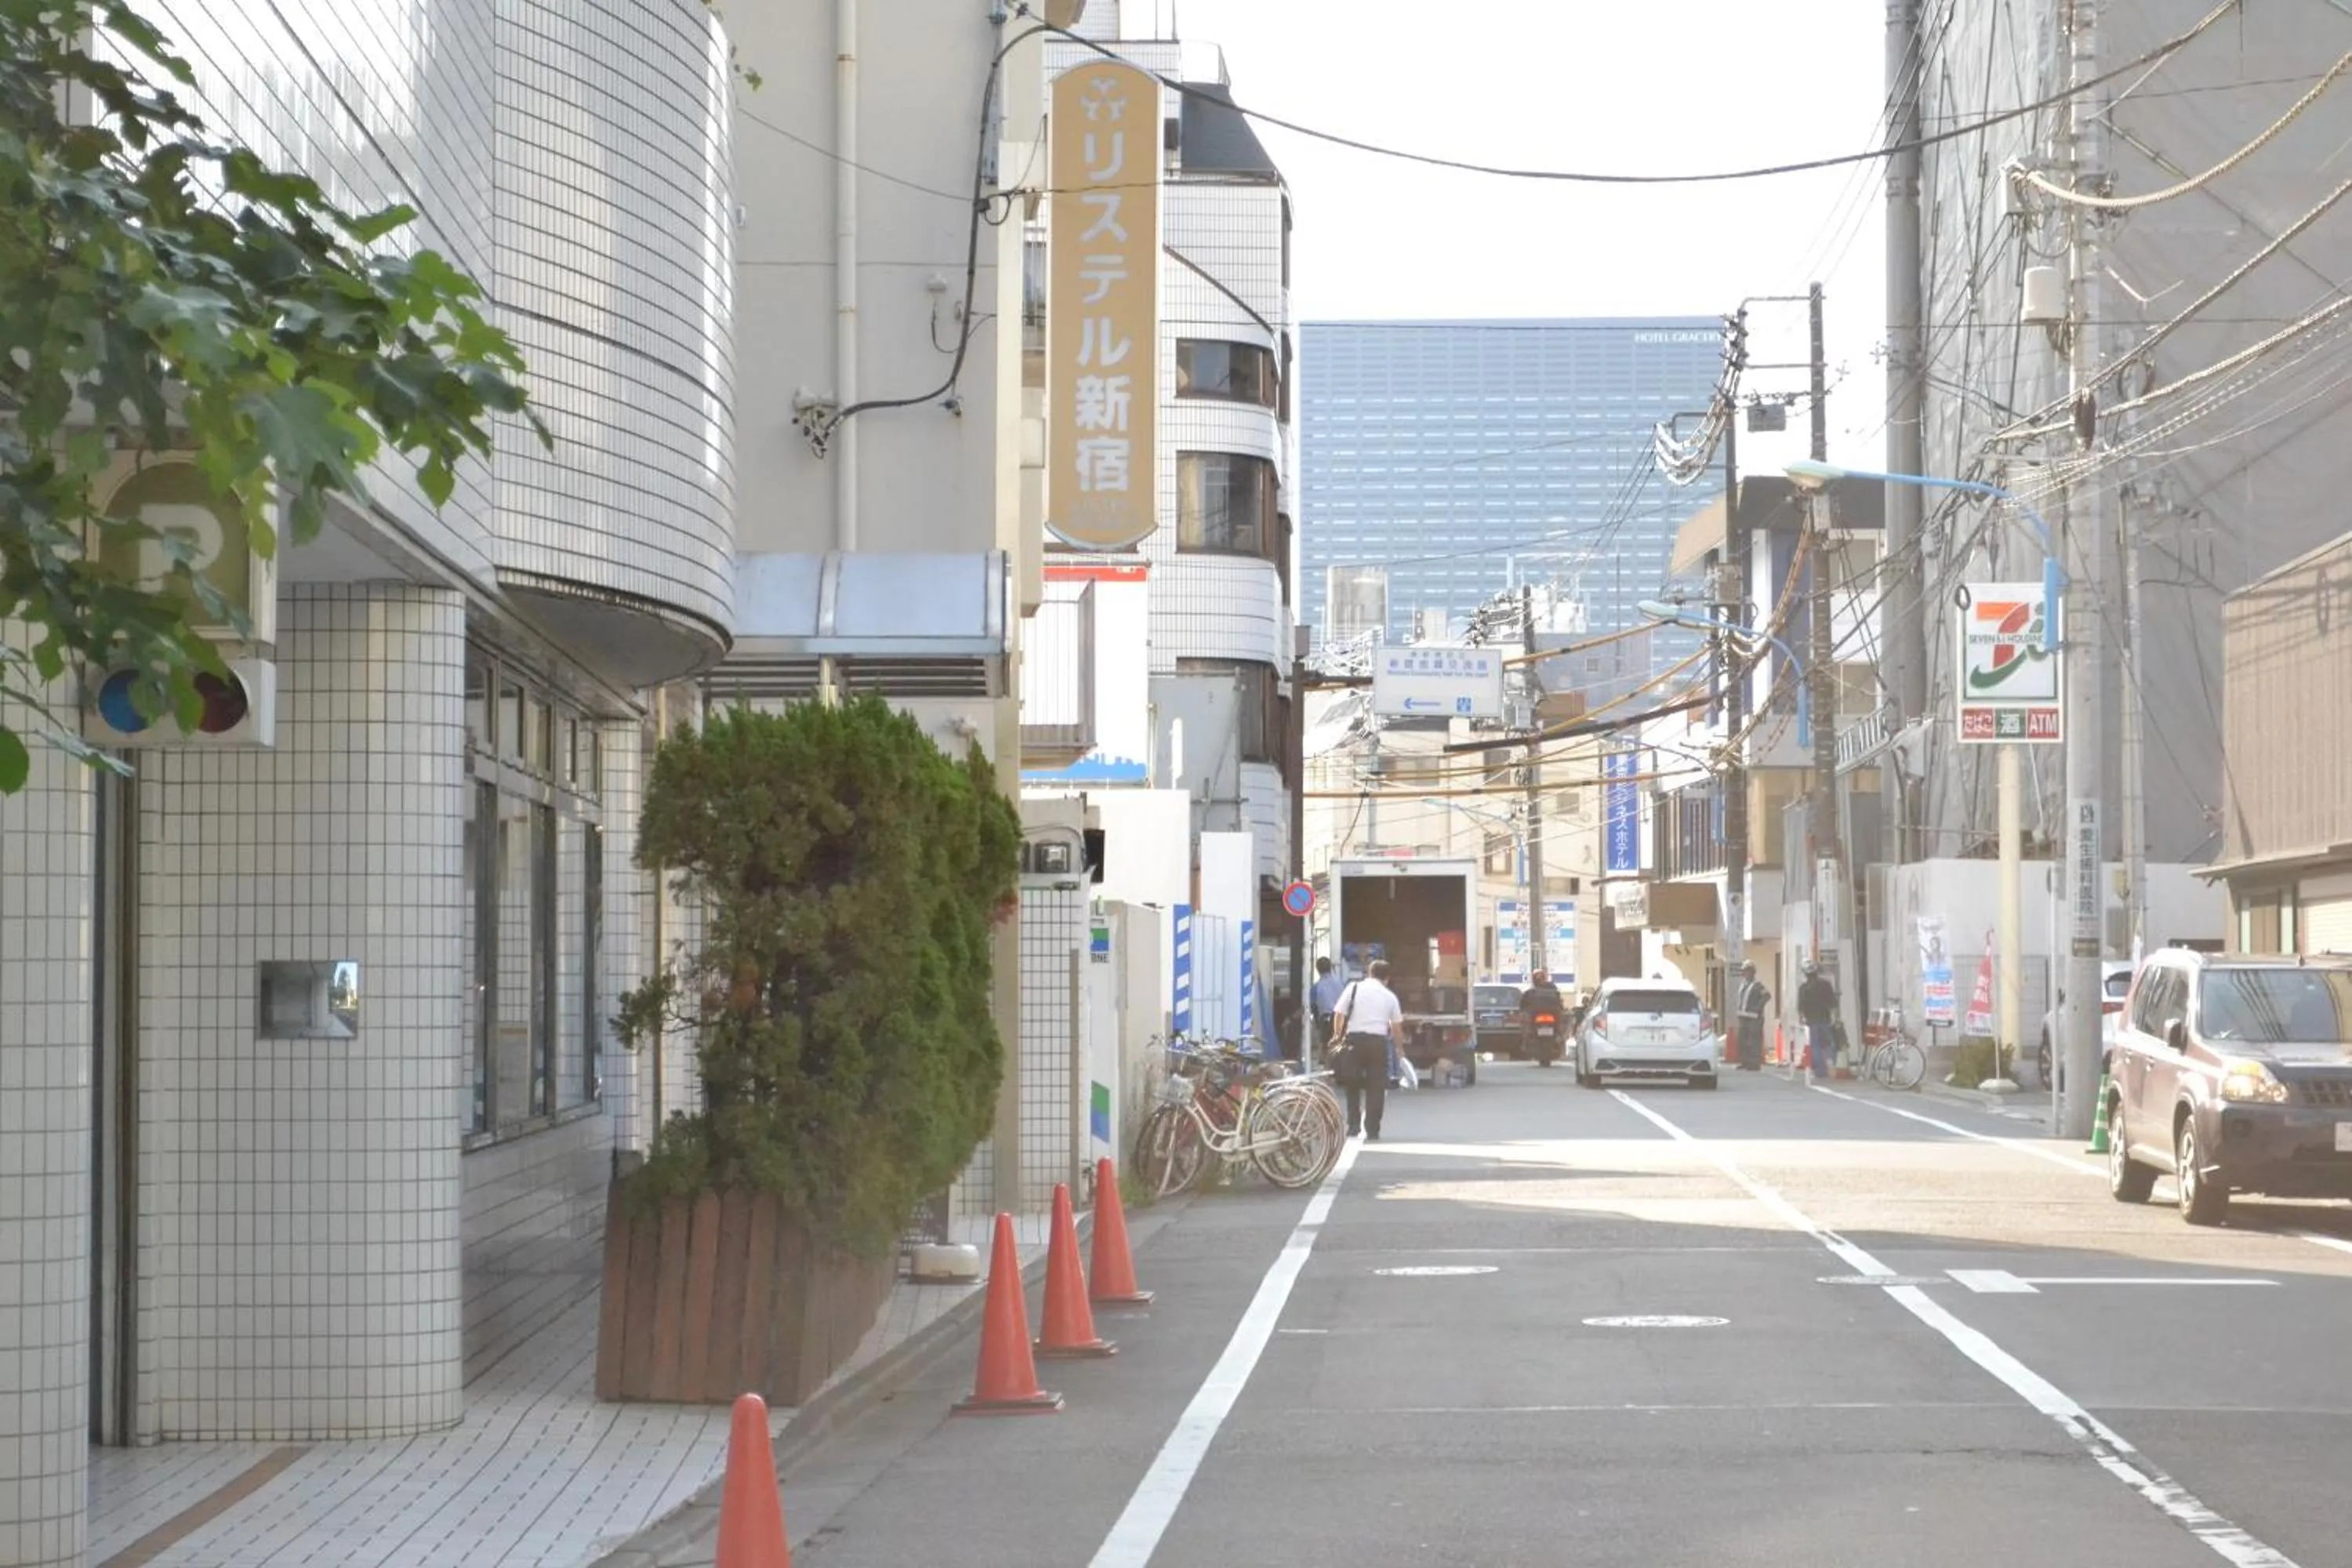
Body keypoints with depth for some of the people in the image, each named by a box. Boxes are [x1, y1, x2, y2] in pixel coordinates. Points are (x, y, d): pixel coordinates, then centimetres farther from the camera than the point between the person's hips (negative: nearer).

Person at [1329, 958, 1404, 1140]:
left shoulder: (1354, 988, 5)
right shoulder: (1390, 996, 10)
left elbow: (1339, 1014, 1)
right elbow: (1397, 1025, 14)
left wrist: (1337, 1035, 17)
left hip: (1354, 1039, 0)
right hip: (1378, 1041, 0)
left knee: (1352, 1085, 14)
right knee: (1376, 1087, 6)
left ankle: (1353, 1126, 14)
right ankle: (1372, 1130, 4)